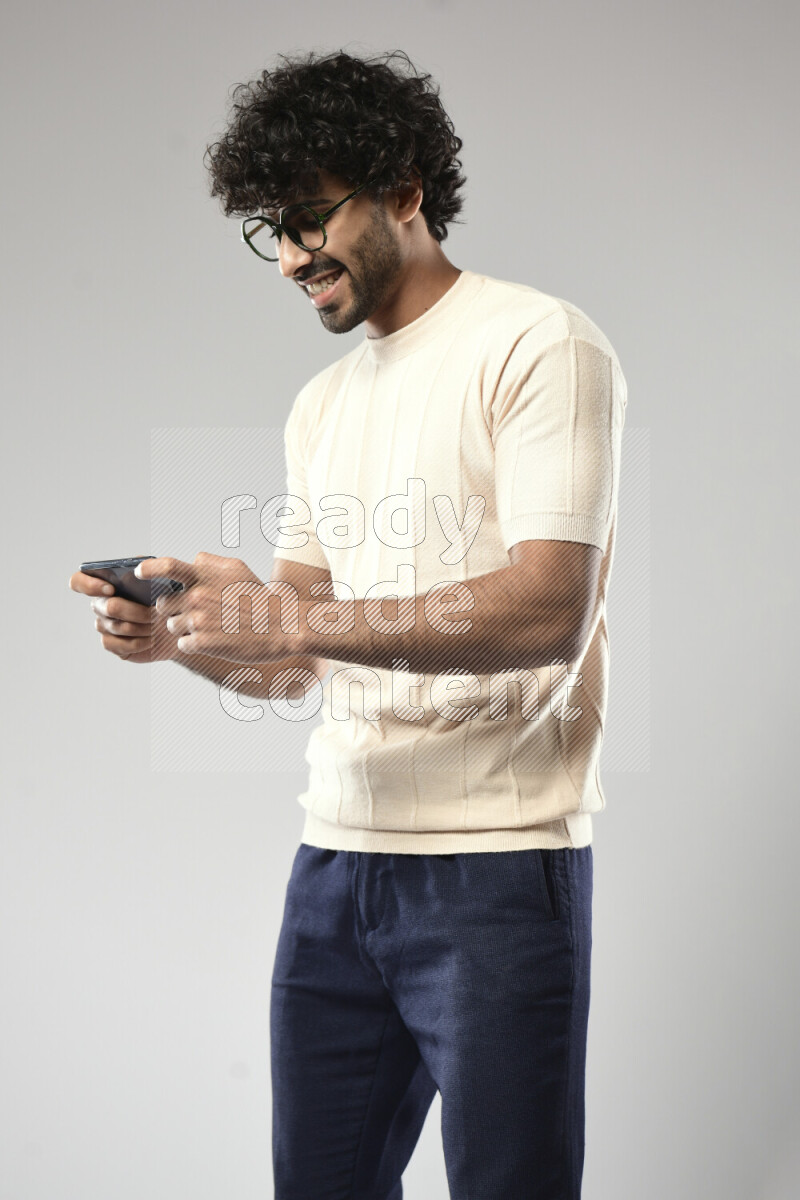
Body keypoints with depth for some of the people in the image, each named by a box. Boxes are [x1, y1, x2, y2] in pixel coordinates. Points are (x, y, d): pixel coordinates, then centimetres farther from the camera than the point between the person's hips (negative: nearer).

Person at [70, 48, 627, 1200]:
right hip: (336, 853, 7)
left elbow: (549, 614, -17)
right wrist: (180, 635, -4)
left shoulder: (538, 347, -5)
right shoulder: (324, 404, 18)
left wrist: (290, 616, -21)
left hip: (496, 859, -7)